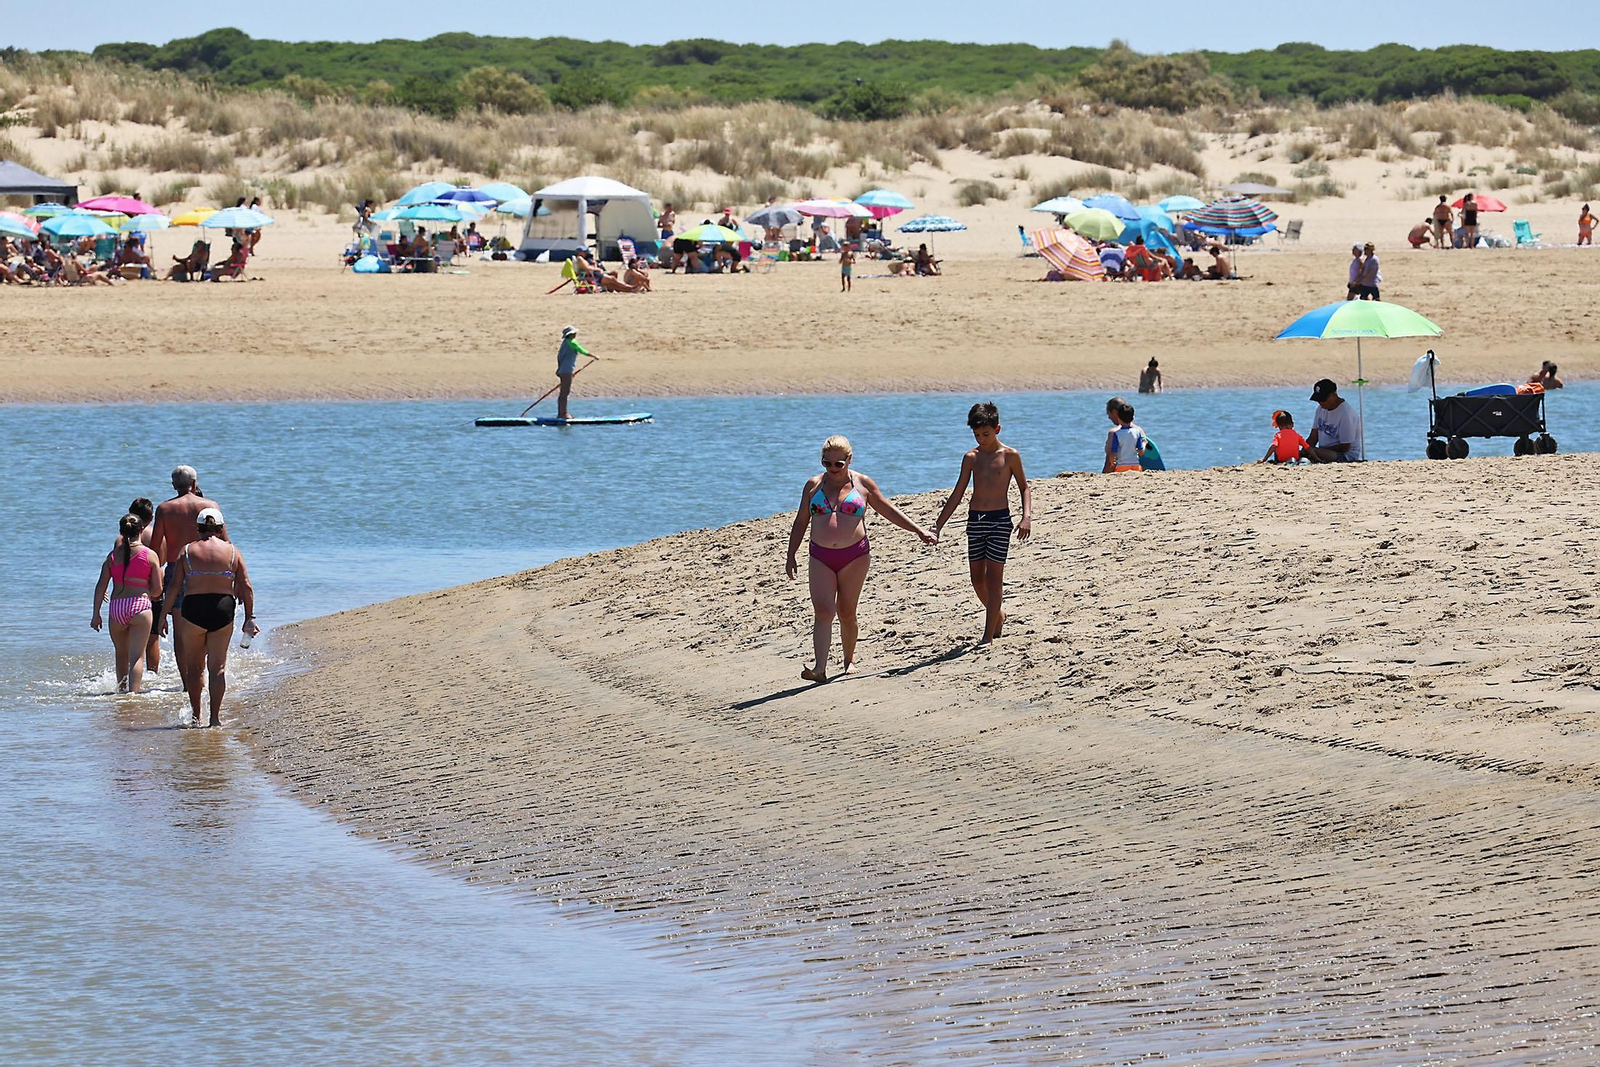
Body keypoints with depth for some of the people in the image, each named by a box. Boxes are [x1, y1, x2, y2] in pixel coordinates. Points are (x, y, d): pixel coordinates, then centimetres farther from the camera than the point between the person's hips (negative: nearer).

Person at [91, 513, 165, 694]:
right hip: (140, 606, -3)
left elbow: (101, 586, 3)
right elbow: (157, 589, 1)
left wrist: (96, 613, 8)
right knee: (137, 656, -4)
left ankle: (121, 689, 30)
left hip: (116, 607, 3)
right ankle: (133, 691, -17)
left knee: (121, 654, 20)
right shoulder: (150, 555, 0)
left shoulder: (113, 555, 6)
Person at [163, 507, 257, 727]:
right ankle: (215, 716, -3)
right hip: (223, 610, 1)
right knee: (218, 666, 5)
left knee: (194, 665, 12)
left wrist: (164, 613, 5)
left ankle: (195, 715, 13)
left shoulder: (187, 551, 2)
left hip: (193, 609, -1)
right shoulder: (232, 552, 5)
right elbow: (246, 587, 3)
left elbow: (175, 586, -1)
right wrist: (250, 617, 9)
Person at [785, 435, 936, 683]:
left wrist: (919, 531, 10)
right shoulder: (814, 485, 8)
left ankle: (849, 659, 24)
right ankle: (819, 667, -21)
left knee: (846, 613, 4)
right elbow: (801, 521, 15)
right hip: (821, 558, 1)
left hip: (854, 557, -1)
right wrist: (791, 555, 12)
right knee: (822, 611, -12)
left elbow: (890, 511, 12)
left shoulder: (862, 484, 5)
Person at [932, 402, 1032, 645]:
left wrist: (1027, 516, -9)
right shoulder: (971, 457, 6)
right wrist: (939, 525, 5)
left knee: (993, 576, -6)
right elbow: (957, 495, 9)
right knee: (977, 578, 6)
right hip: (975, 519, 4)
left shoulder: (1010, 456, -2)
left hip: (999, 520, -4)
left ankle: (988, 635, -6)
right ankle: (998, 615, 32)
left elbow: (1024, 488, 7)